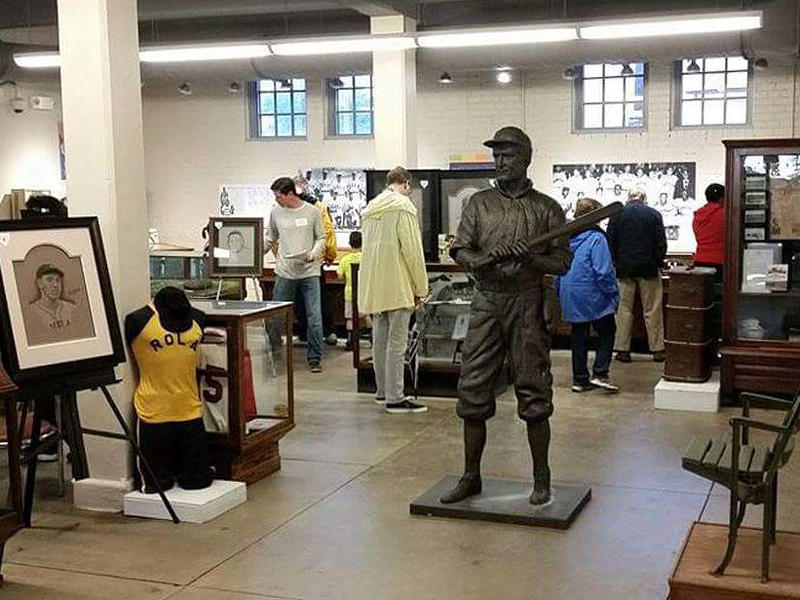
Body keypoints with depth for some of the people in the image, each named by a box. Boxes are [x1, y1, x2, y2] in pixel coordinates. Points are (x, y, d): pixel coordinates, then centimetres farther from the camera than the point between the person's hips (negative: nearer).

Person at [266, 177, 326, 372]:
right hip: (285, 273, 2)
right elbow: (270, 240, 15)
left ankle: (315, 358, 6)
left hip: (310, 271, -2)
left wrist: (313, 254, -12)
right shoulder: (275, 213, 6)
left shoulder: (312, 212, 0)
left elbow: (321, 238, 5)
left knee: (314, 318, -3)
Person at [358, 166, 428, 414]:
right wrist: (420, 287, -8)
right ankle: (395, 398, -4)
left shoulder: (370, 208, 15)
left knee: (380, 340, 14)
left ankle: (382, 391, 23)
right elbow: (412, 249, -14)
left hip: (372, 284, 8)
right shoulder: (403, 205, -9)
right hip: (398, 286, -8)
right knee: (396, 342, -6)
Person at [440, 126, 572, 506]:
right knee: (473, 391, 4)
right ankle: (471, 477, 17)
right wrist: (482, 260, -20)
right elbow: (459, 250, 1)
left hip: (526, 305, -2)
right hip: (486, 303, 3)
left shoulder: (546, 208, 5)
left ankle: (541, 479, 14)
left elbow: (563, 262, 2)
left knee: (533, 393, 1)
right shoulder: (479, 203, 11)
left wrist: (531, 258, -17)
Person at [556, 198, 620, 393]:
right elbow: (603, 271, -19)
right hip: (592, 296, -6)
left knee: (578, 337, 13)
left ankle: (580, 379, 17)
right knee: (606, 333, 8)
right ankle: (599, 373, 0)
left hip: (571, 297, 6)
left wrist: (561, 293, 20)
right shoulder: (596, 238, -15)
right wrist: (613, 293, -7)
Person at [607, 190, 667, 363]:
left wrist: (614, 264, 11)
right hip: (648, 267, -1)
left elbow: (610, 241, 3)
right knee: (652, 310, 4)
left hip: (624, 269, 1)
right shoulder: (654, 214, 2)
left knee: (624, 309, 4)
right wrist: (658, 263, 11)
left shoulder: (617, 213, 4)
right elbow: (661, 243, 0)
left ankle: (622, 350, 3)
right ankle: (657, 350, 7)